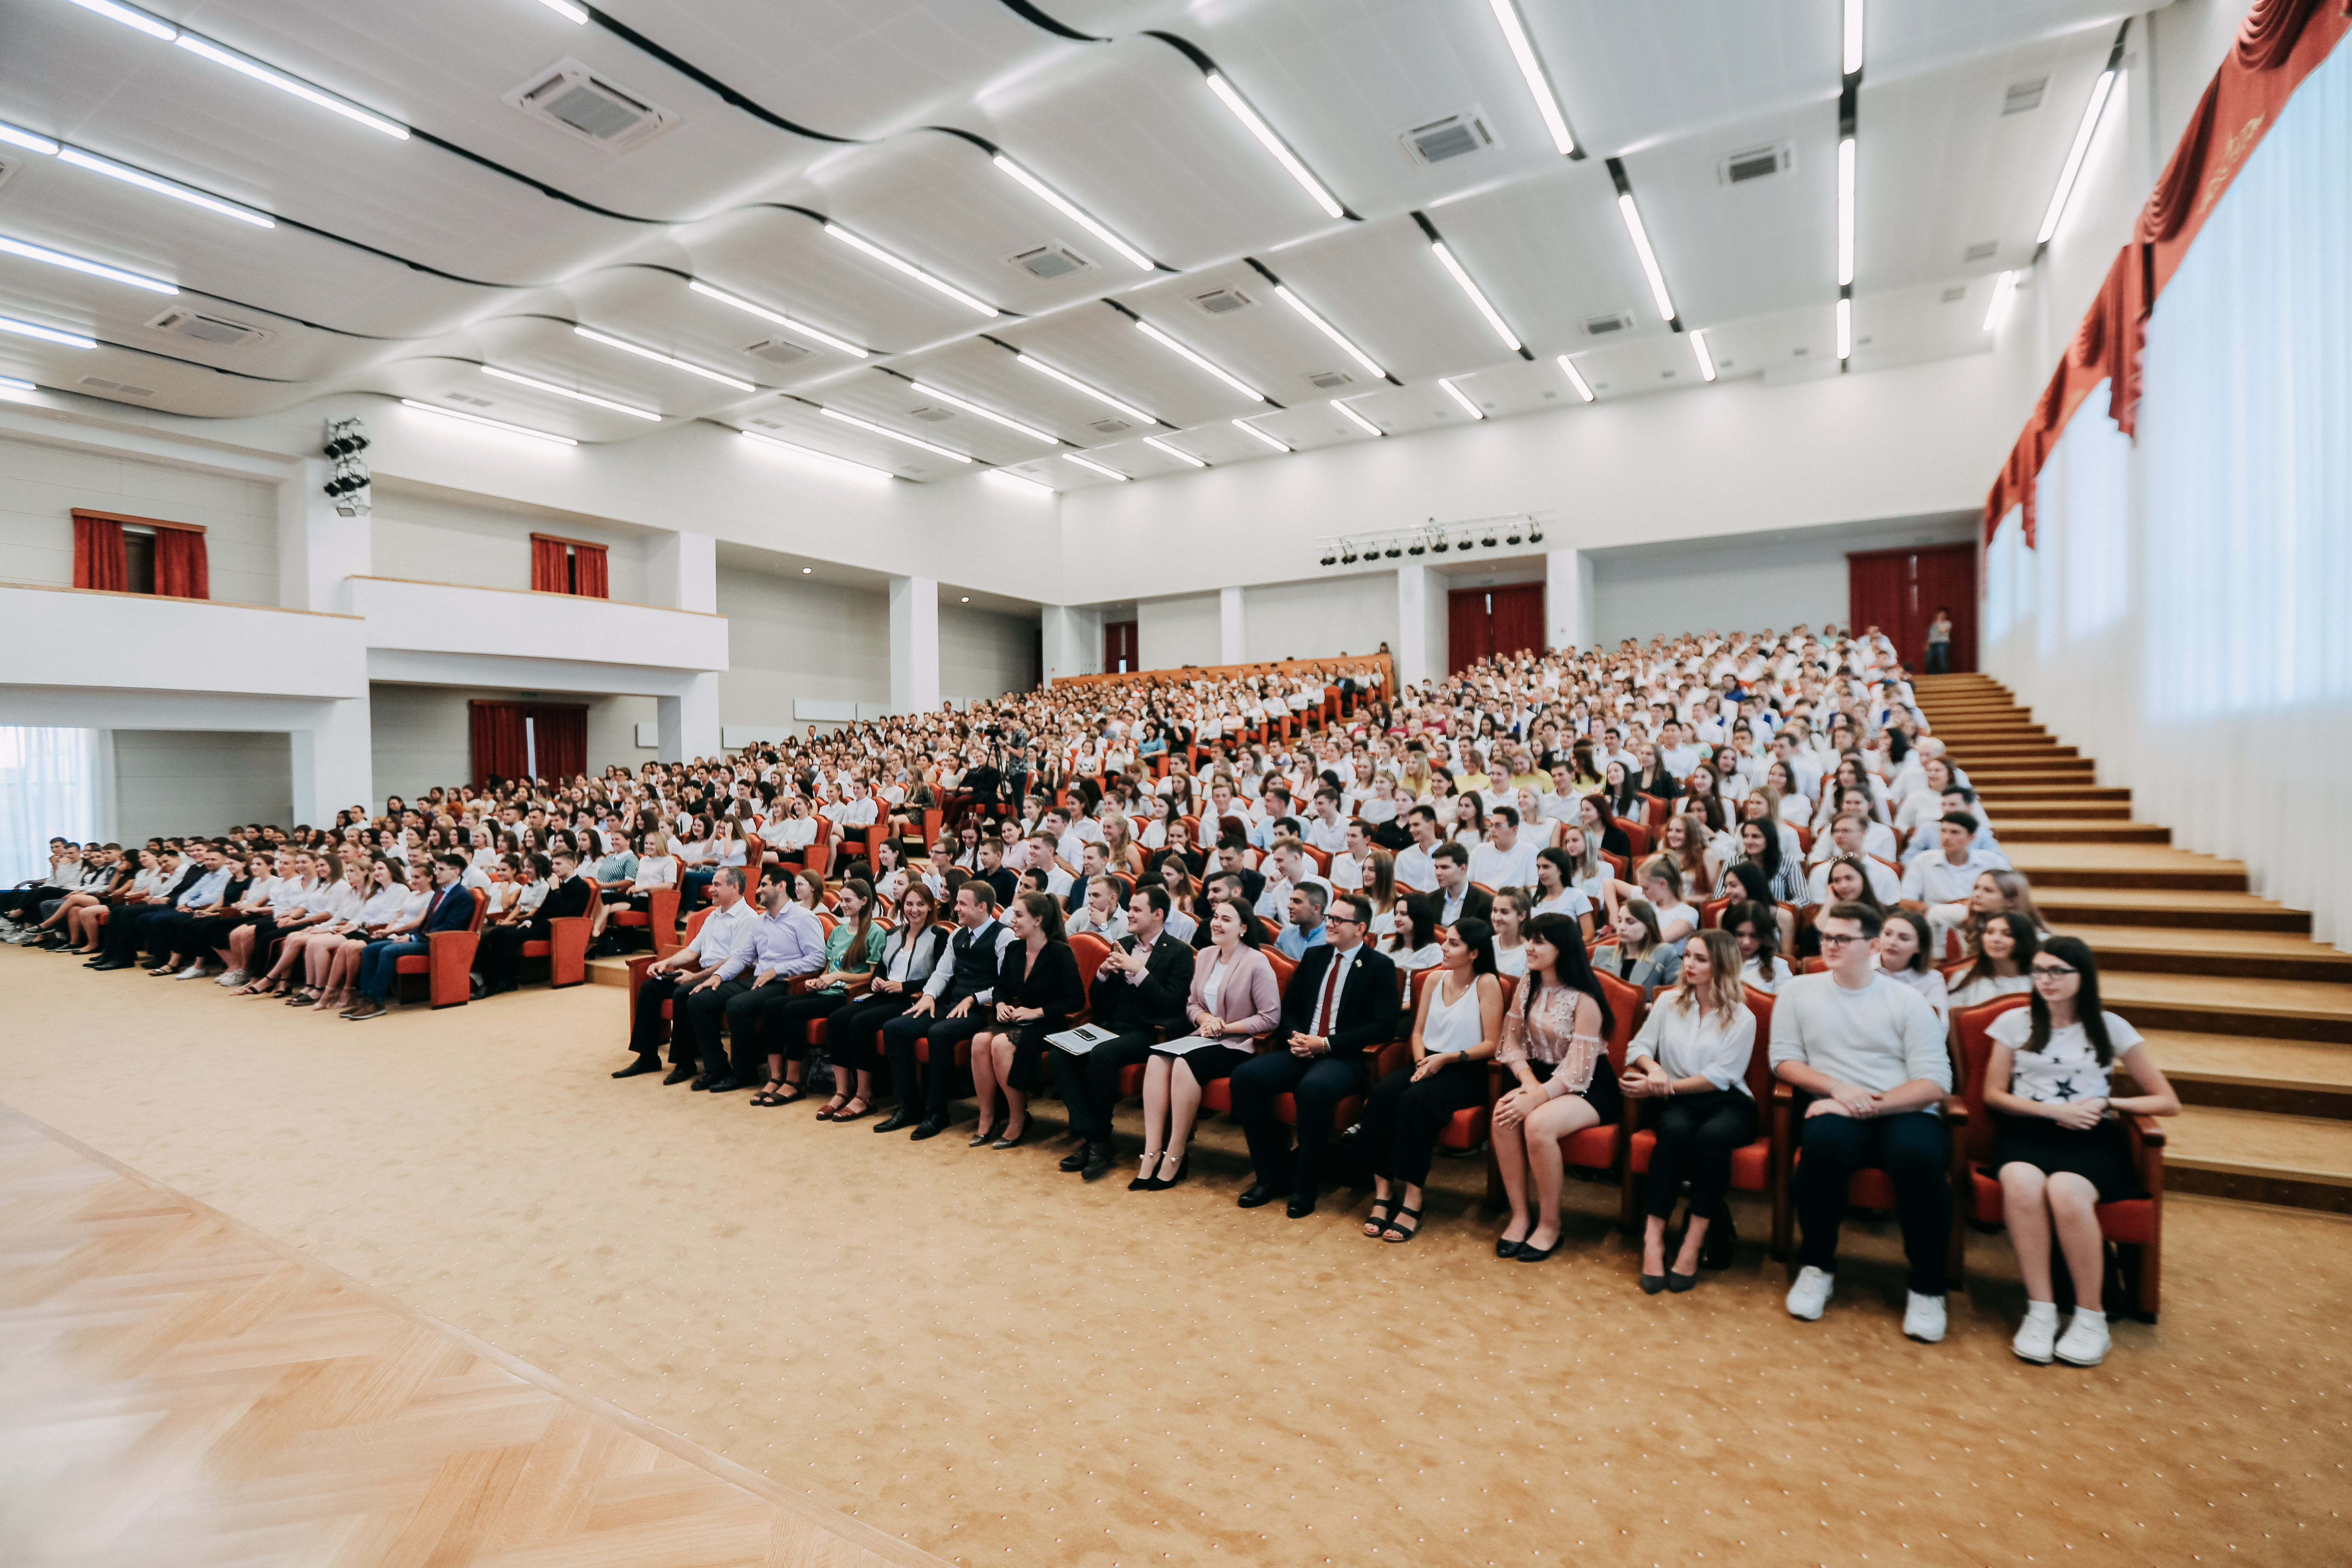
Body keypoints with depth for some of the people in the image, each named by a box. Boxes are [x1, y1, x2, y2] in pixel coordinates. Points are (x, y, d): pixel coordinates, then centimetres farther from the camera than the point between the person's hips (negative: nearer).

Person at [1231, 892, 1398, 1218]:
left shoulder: (1380, 966, 1)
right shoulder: (1313, 956, 17)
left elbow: (1384, 1026, -9)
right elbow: (1288, 1007, 20)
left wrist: (1326, 1044, -15)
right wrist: (1296, 1037, -4)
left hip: (1346, 1059, -5)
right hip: (1301, 1052, 6)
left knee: (1314, 1089, -37)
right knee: (1245, 1076, -20)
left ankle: (1305, 1184, -16)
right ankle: (1271, 1176, -8)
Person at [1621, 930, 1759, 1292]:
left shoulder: (1741, 1018, 0)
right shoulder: (1669, 1003, 11)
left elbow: (1719, 1078, -8)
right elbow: (1639, 1046, 6)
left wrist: (1666, 1086, -13)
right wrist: (1654, 1069, -16)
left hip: (1726, 1103, -1)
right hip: (1678, 1101, 2)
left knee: (1712, 1135, -37)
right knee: (1675, 1129, -34)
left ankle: (1695, 1241, -31)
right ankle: (1653, 1237, -35)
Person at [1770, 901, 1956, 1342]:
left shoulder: (1907, 1001, 8)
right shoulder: (1799, 991, 12)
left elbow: (1935, 1084, -1)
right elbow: (1783, 1061, 6)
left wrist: (1870, 1104, -15)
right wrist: (1838, 1088, -11)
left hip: (1903, 1112, 0)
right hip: (1836, 1111, 0)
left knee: (1919, 1155, -35)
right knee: (1825, 1141, -35)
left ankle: (1927, 1285, -10)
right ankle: (1818, 1266, -12)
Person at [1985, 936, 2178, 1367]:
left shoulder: (2111, 1029, 12)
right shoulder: (2014, 1022, 13)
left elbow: (2168, 1103, 14)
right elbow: (1994, 1095, 10)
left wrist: (2107, 1103, -2)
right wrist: (2053, 1110, -5)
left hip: (2090, 1140, 0)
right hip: (2025, 1134, 1)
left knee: (2065, 1191, -36)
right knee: (2022, 1184, -37)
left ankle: (2091, 1315, -17)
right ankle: (2040, 1311, -27)